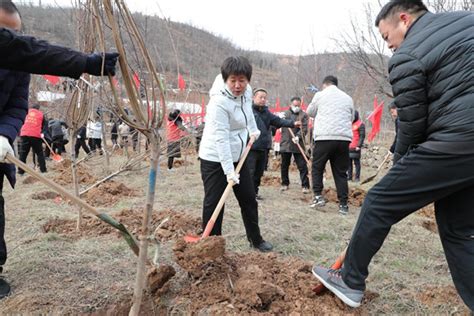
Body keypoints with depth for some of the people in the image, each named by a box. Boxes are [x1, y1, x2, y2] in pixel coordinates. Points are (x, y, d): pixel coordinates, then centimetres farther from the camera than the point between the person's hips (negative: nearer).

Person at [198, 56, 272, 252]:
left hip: (238, 156, 8)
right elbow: (221, 139, -30)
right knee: (213, 203, -4)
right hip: (215, 158, -7)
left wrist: (253, 130, 26)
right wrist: (229, 171, -32)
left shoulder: (246, 91, -4)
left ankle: (256, 239, 30)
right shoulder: (219, 102, -26)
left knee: (249, 199, 14)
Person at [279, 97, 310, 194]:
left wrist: (298, 136, -24)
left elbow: (304, 129, -6)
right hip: (285, 144, 3)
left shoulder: (303, 115, 3)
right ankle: (285, 183, 26)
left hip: (298, 144, -3)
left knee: (302, 166, -3)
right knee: (284, 166, 12)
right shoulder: (285, 113, 12)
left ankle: (305, 185, 3)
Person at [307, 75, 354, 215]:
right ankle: (343, 204, 6)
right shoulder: (348, 98, 14)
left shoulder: (320, 95, 6)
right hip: (344, 138, 3)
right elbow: (351, 118, 17)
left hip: (324, 138, -3)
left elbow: (310, 112, 18)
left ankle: (318, 196, 4)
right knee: (341, 172, 8)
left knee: (317, 167, 13)